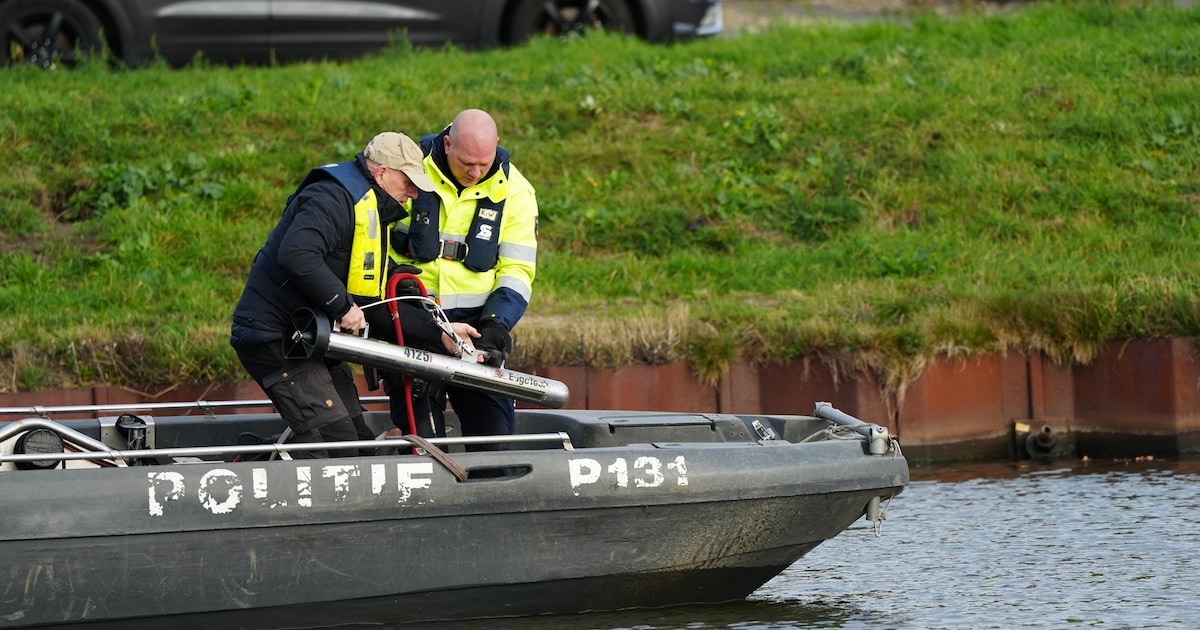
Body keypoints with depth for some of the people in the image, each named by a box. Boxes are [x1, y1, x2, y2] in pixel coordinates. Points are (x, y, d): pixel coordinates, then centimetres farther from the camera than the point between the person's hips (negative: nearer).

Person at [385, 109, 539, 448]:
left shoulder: (514, 191, -1)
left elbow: (517, 271, 0)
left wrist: (496, 325, -15)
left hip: (475, 322, 1)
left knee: (494, 433, -5)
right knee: (422, 436, -8)